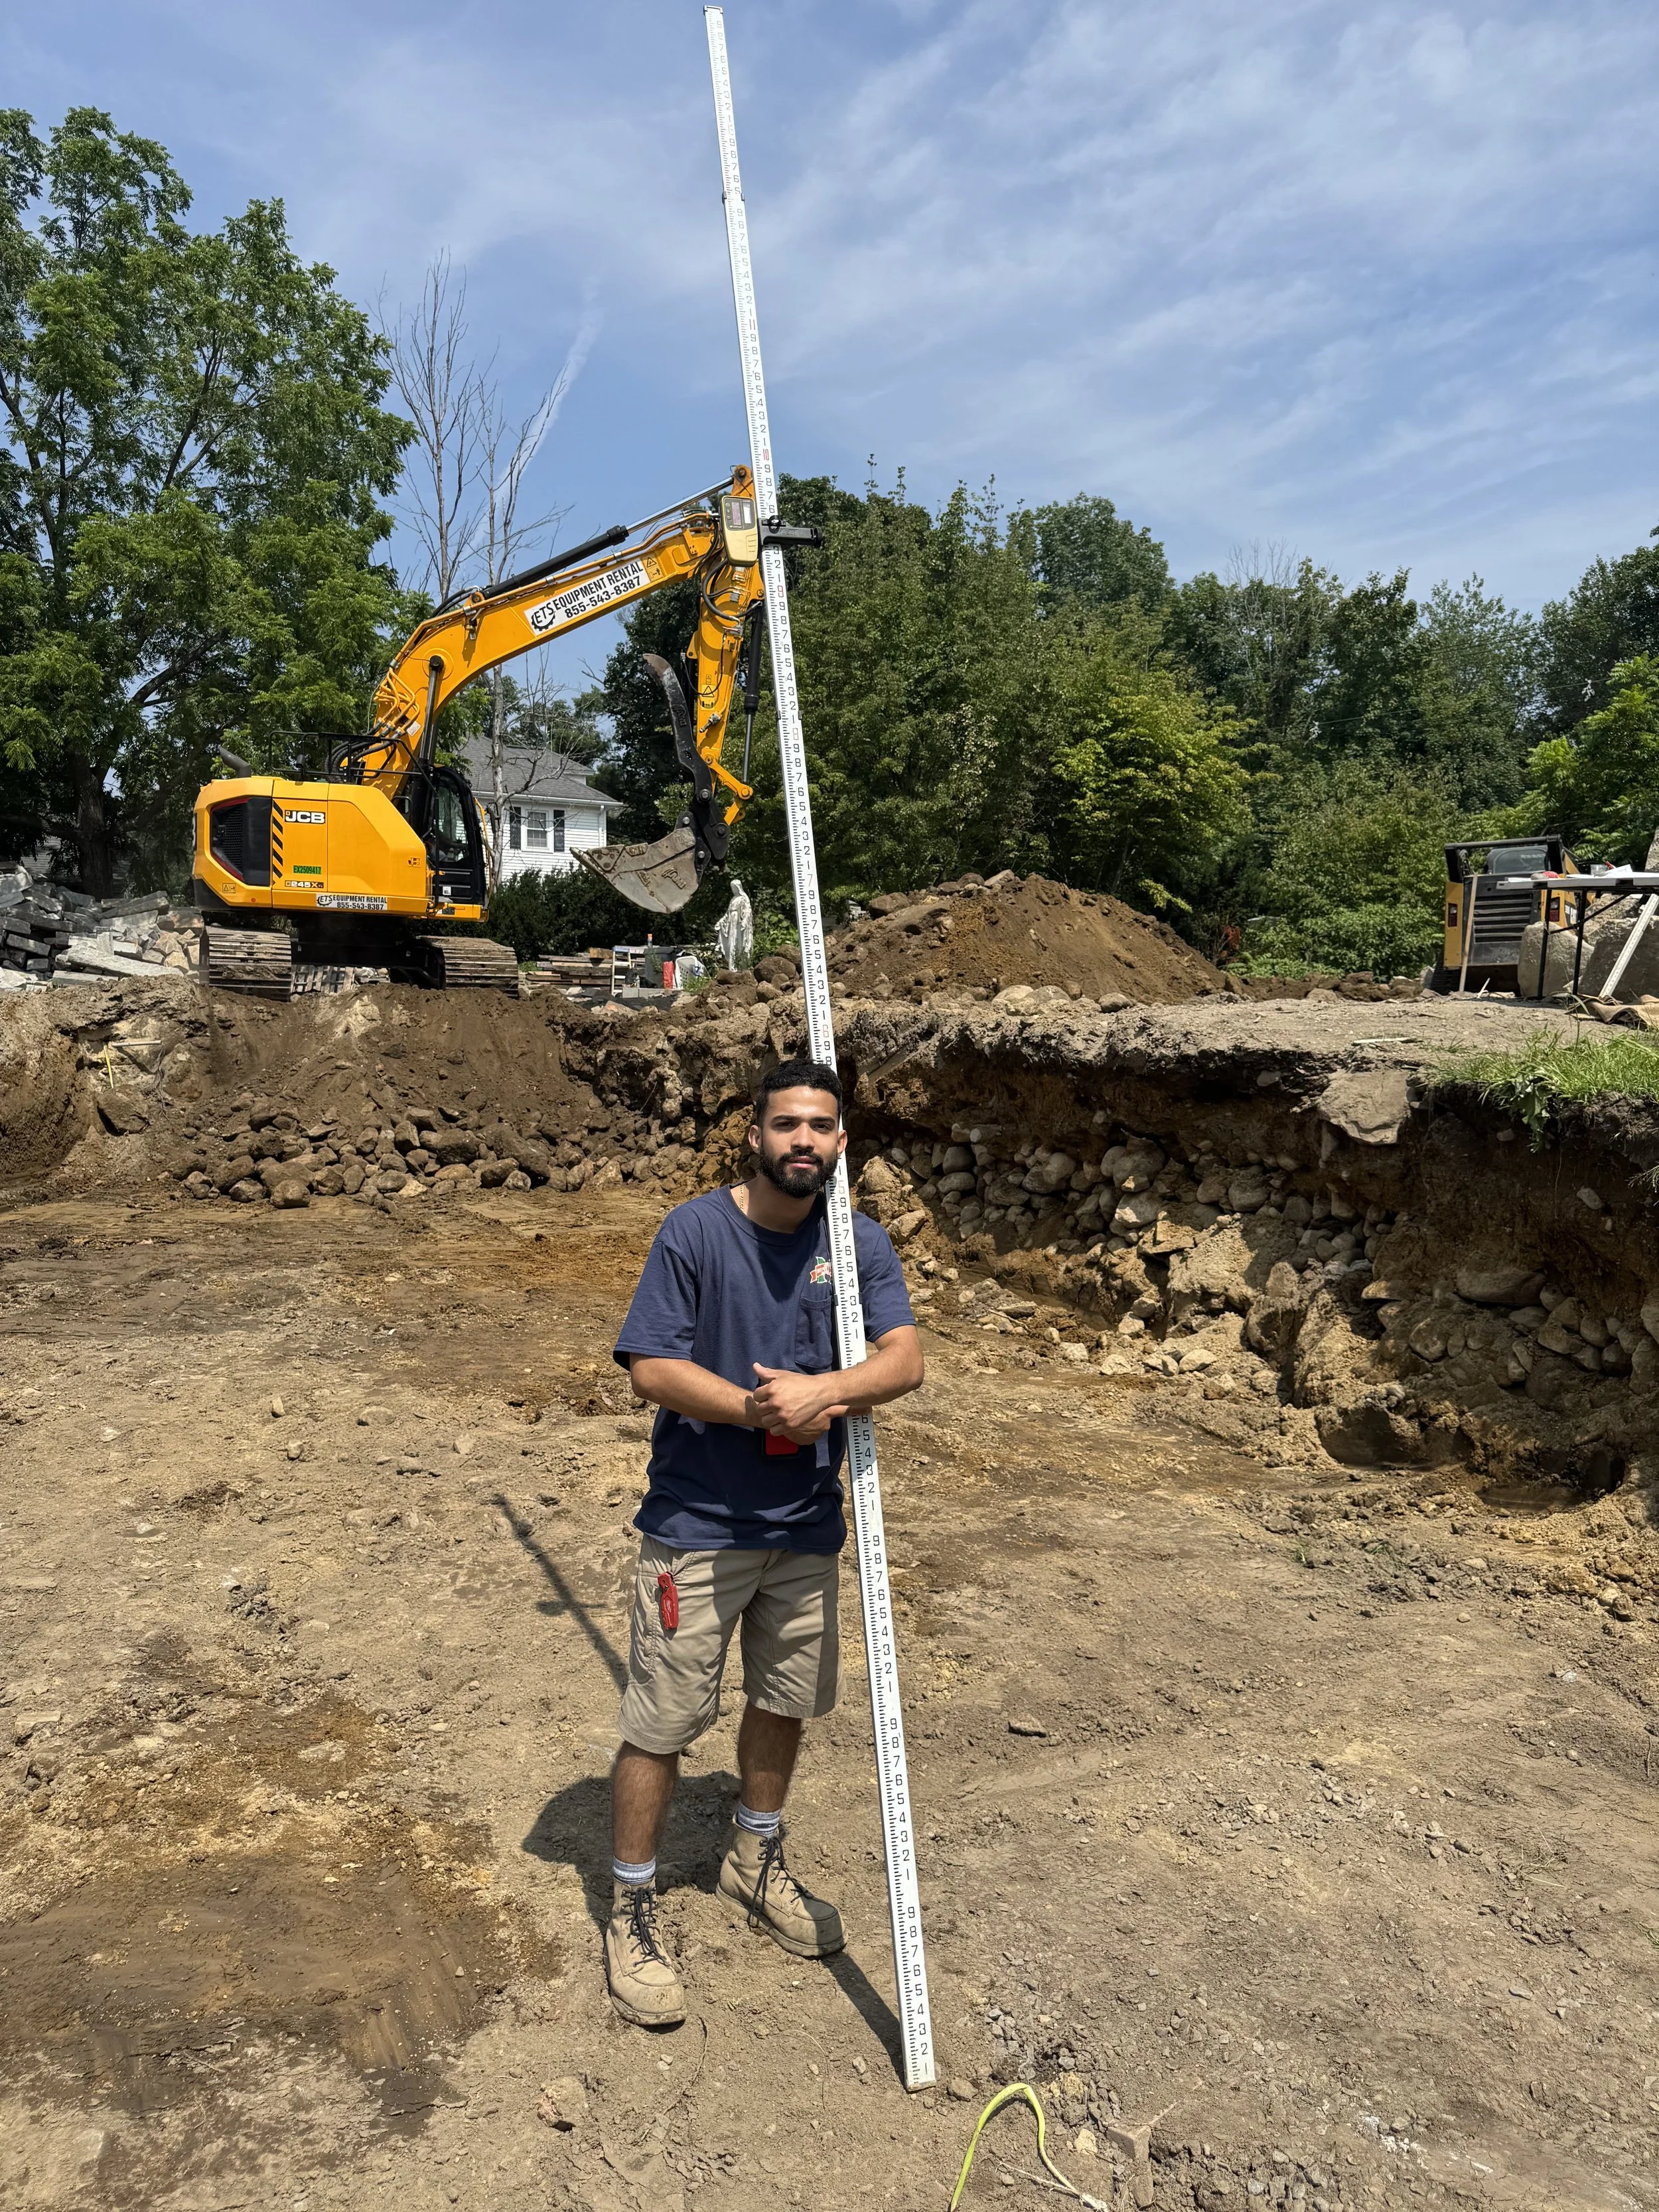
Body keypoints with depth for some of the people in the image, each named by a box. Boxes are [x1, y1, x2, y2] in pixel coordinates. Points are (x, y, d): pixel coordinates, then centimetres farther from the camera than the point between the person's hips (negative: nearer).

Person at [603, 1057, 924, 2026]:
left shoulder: (861, 1243, -1)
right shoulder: (695, 1231, -13)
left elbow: (906, 1359, -12)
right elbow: (651, 1366, -16)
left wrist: (822, 1390, -29)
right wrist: (760, 1409, -23)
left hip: (808, 1523, 5)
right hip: (698, 1521, -4)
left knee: (786, 1700, 21)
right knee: (662, 1721, 3)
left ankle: (758, 1860, 45)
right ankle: (633, 1911, 24)